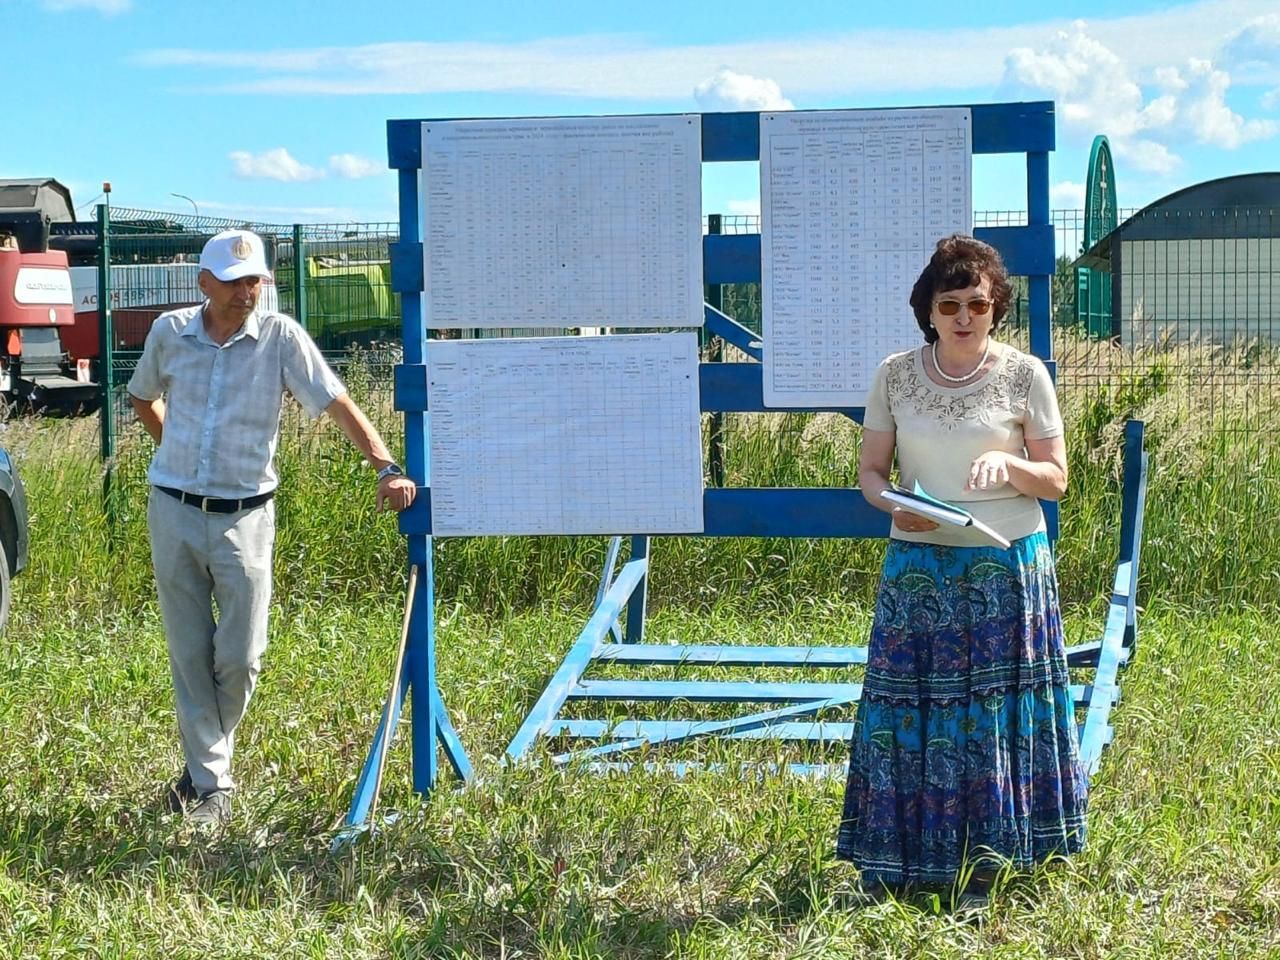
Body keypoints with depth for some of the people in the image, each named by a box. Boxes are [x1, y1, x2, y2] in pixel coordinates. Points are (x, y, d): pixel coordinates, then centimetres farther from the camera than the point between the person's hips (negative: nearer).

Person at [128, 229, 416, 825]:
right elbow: (142, 397, 21)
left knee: (240, 657, -2)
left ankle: (205, 762, 24)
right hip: (174, 511, 2)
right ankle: (210, 782, 13)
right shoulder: (170, 333, 0)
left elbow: (338, 405, -14)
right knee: (189, 654, 4)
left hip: (245, 517, -2)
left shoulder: (280, 338, -7)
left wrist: (386, 468, -25)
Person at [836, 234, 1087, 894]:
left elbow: (1055, 480, 2)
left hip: (1008, 568, -1)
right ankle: (898, 863, 10)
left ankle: (991, 858, 12)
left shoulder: (1024, 375, -2)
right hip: (919, 568, 1)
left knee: (998, 711, 1)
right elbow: (870, 471, 7)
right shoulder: (895, 376, 2)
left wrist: (1008, 462, -19)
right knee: (909, 711, 0)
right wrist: (896, 508, -15)